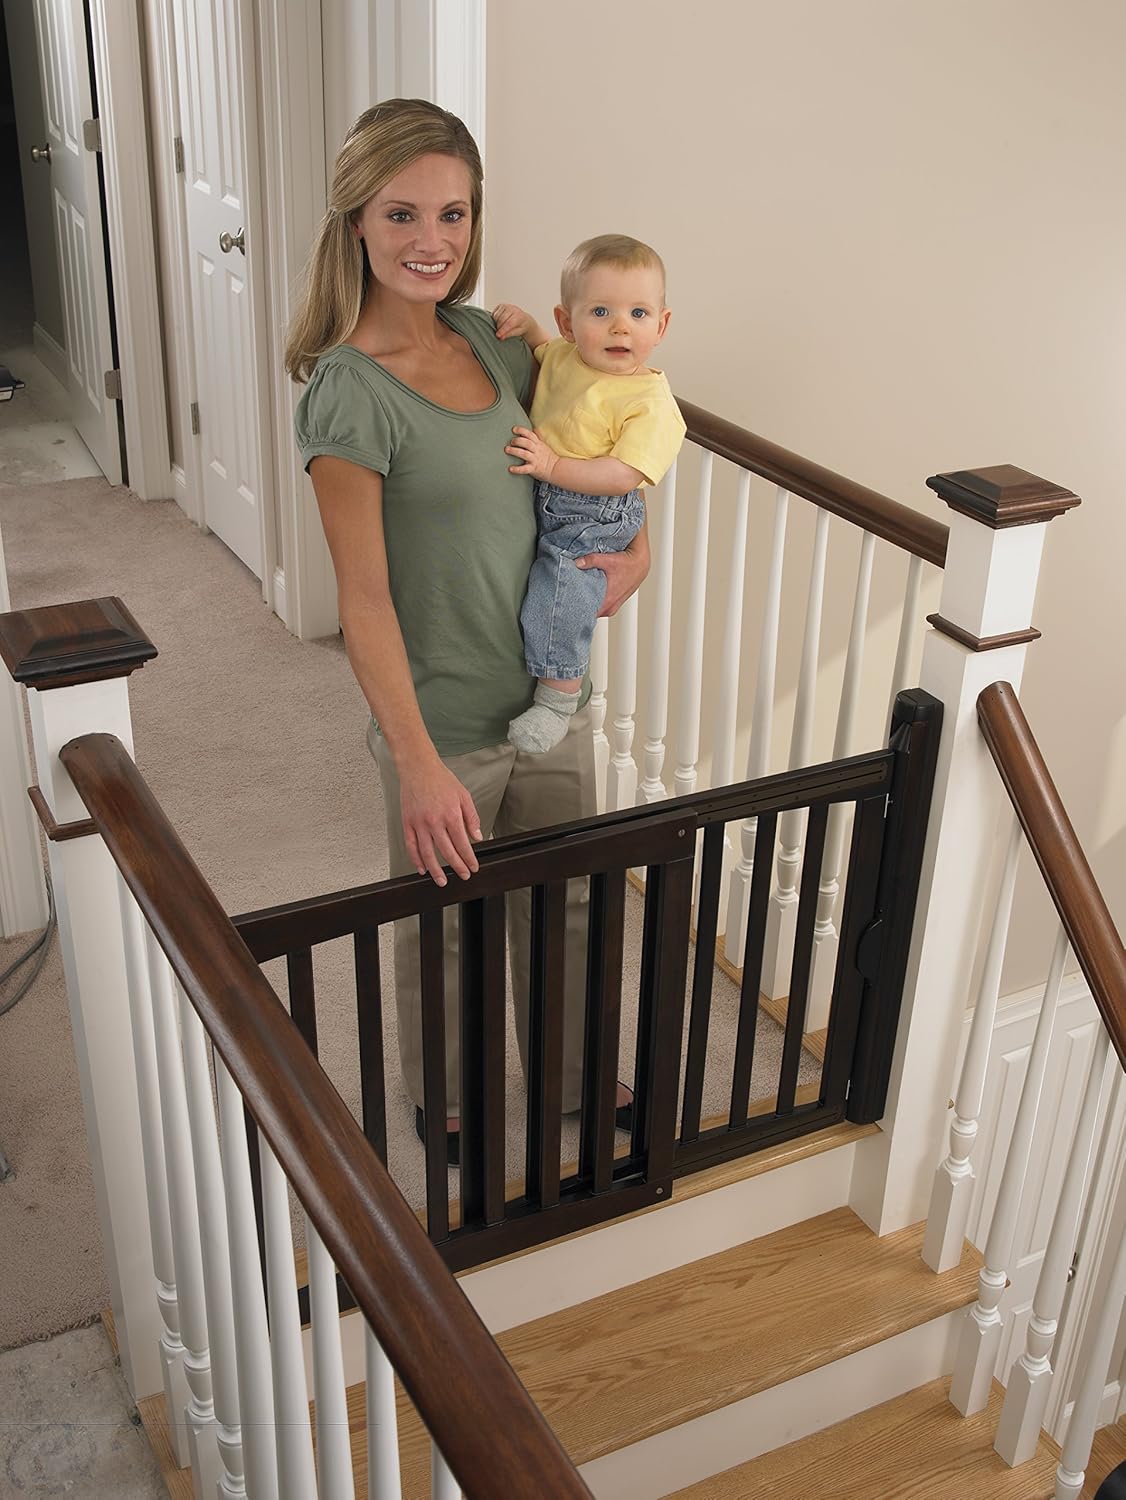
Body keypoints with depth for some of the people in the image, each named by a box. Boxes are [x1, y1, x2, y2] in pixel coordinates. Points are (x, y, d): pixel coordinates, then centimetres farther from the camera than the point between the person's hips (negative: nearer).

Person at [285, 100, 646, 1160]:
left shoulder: (489, 341, -1)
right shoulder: (350, 392, -21)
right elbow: (364, 600, -20)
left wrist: (635, 547, -2)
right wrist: (419, 764, -22)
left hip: (552, 695, 6)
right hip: (446, 718, -6)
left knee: (560, 905, 23)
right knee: (444, 928, 16)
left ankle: (573, 1079, 48)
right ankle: (447, 1110, 43)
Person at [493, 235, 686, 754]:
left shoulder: (650, 400, -17)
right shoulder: (562, 357, 4)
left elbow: (624, 475, -25)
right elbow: (542, 348, 30)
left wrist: (552, 465, -27)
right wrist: (524, 323, 7)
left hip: (592, 519, -8)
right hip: (536, 498, 8)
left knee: (558, 585, -23)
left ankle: (558, 698, -8)